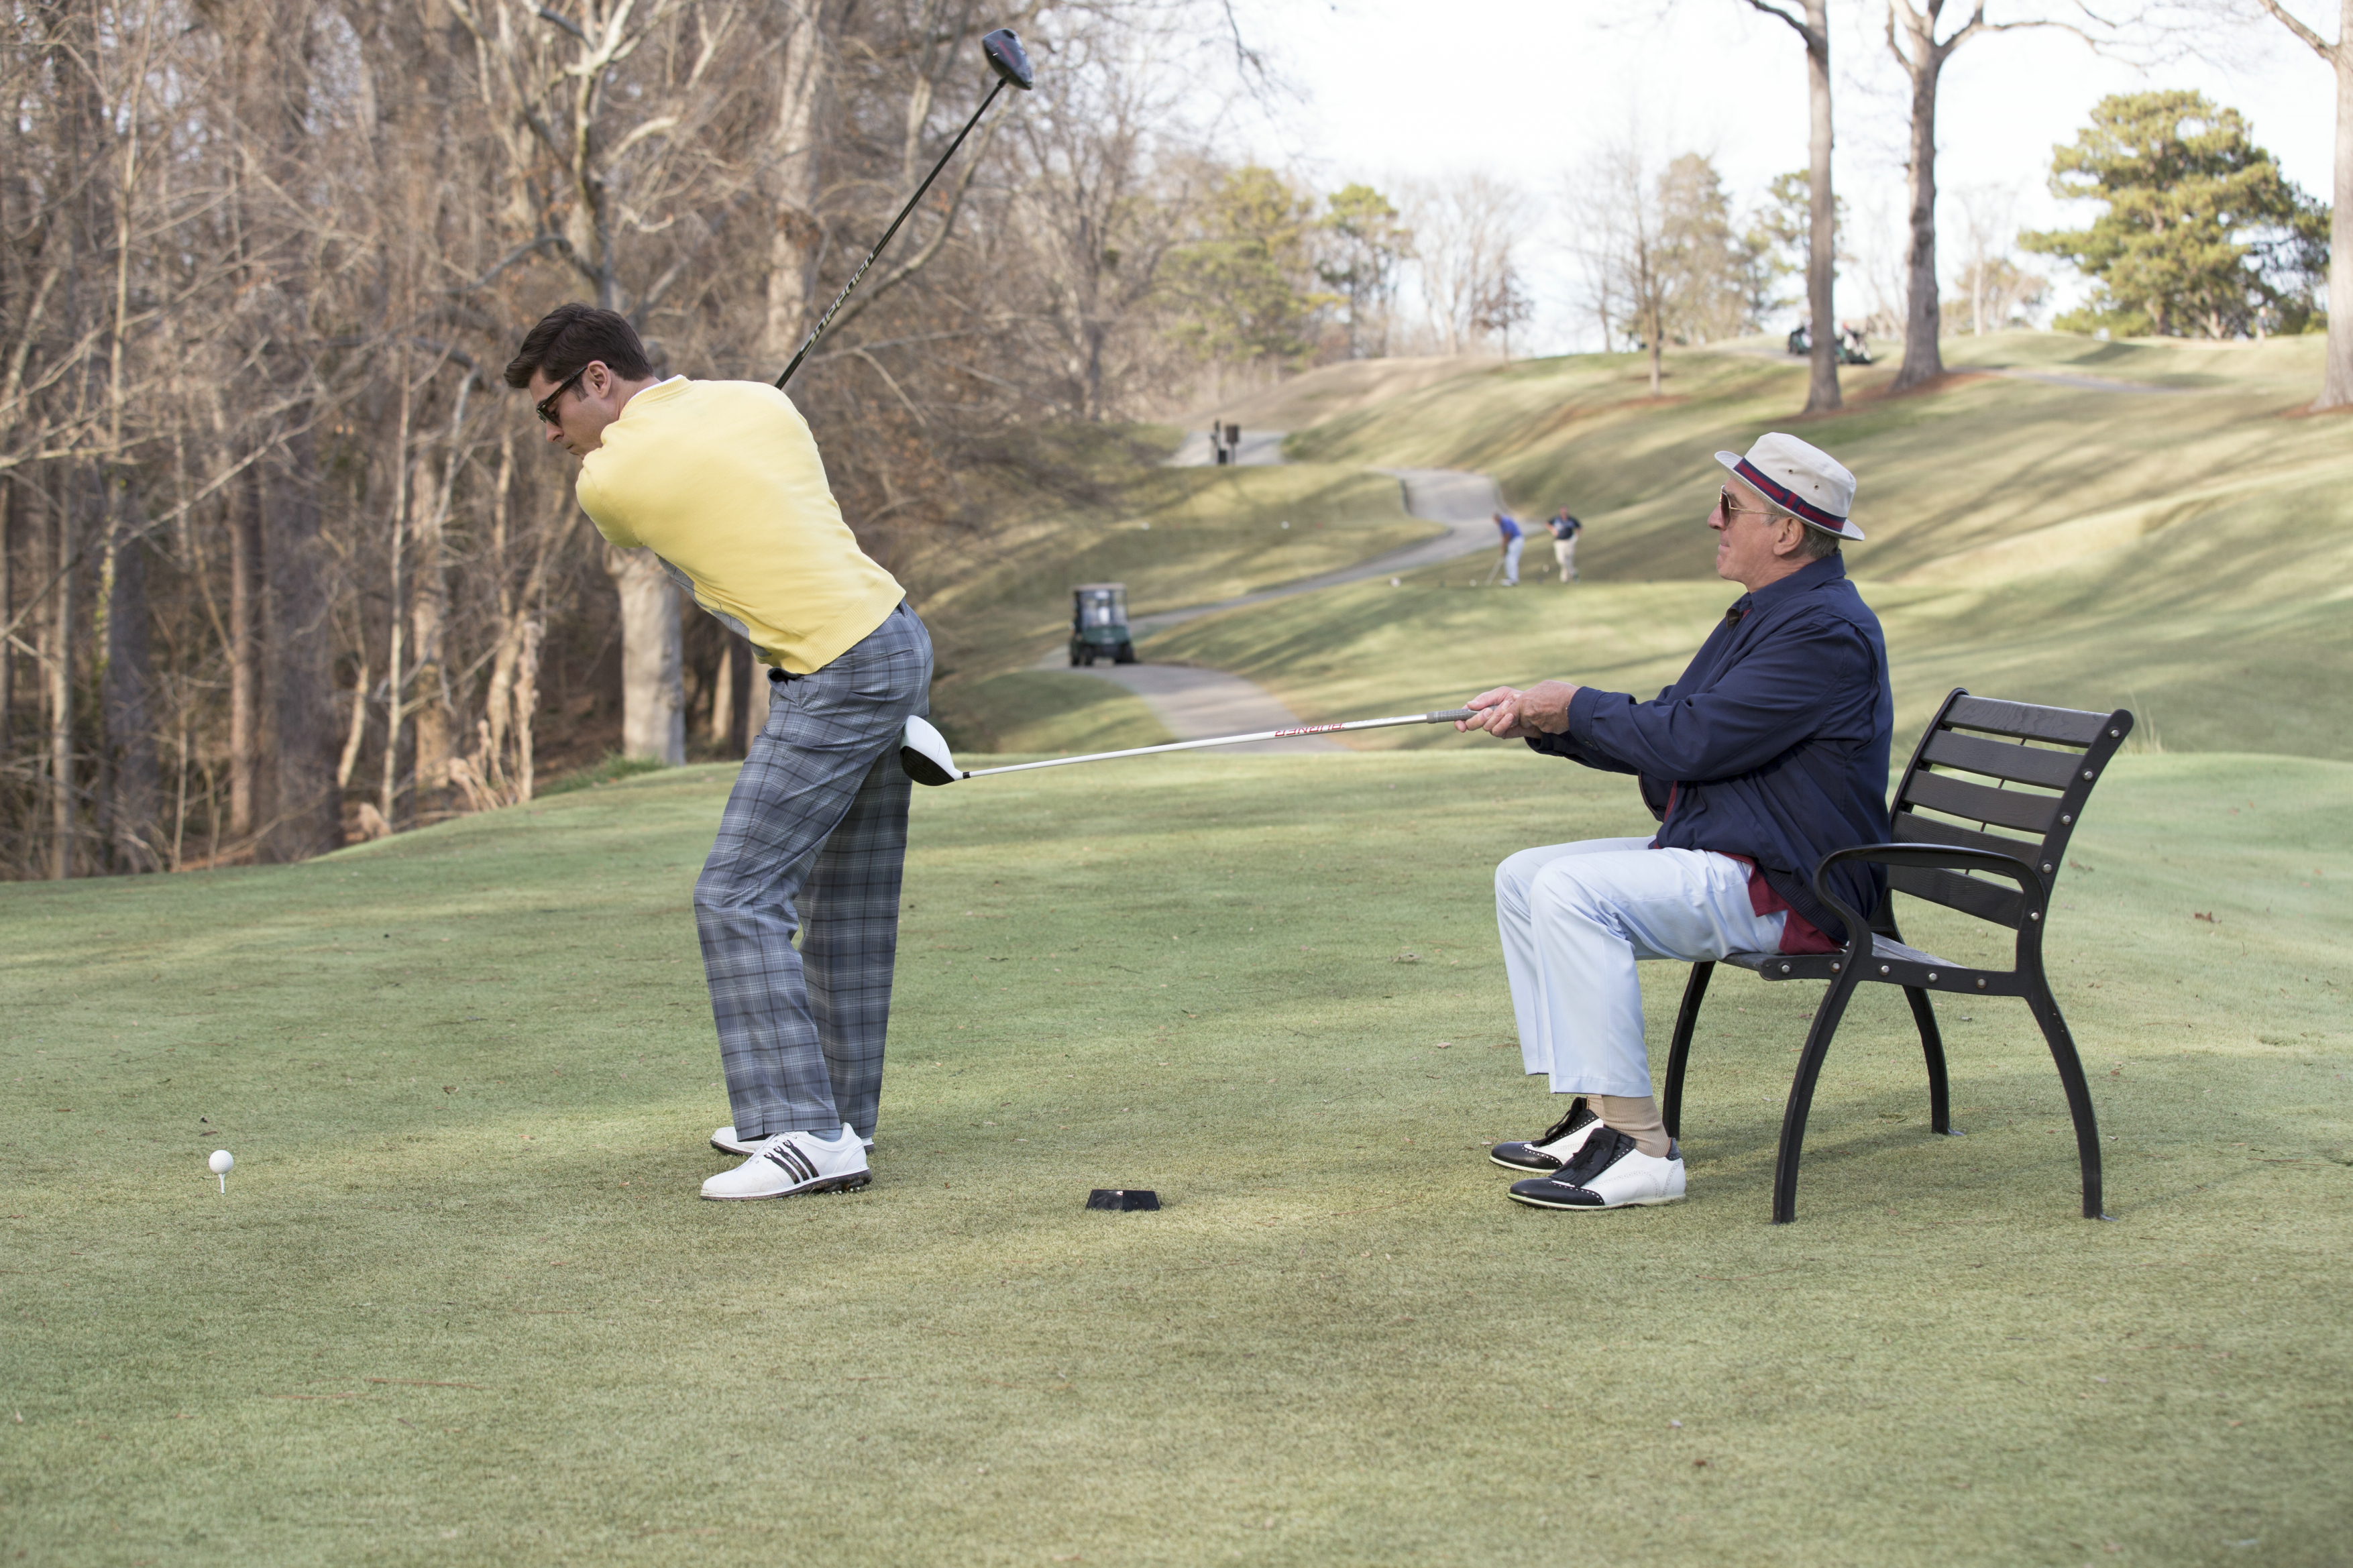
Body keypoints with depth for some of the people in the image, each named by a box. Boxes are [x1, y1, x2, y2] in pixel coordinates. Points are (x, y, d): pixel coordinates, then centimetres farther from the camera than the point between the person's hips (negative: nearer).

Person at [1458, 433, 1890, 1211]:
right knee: (1522, 878, 9)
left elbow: (1695, 740, -24)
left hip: (1784, 890, -11)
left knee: (1570, 891, -28)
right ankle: (1598, 1114, 6)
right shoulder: (1762, 615, 17)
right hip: (1714, 855, 11)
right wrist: (1536, 719, 6)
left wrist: (1577, 706, -9)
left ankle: (1639, 1148, -26)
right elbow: (1664, 731, 18)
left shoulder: (1826, 630, -19)